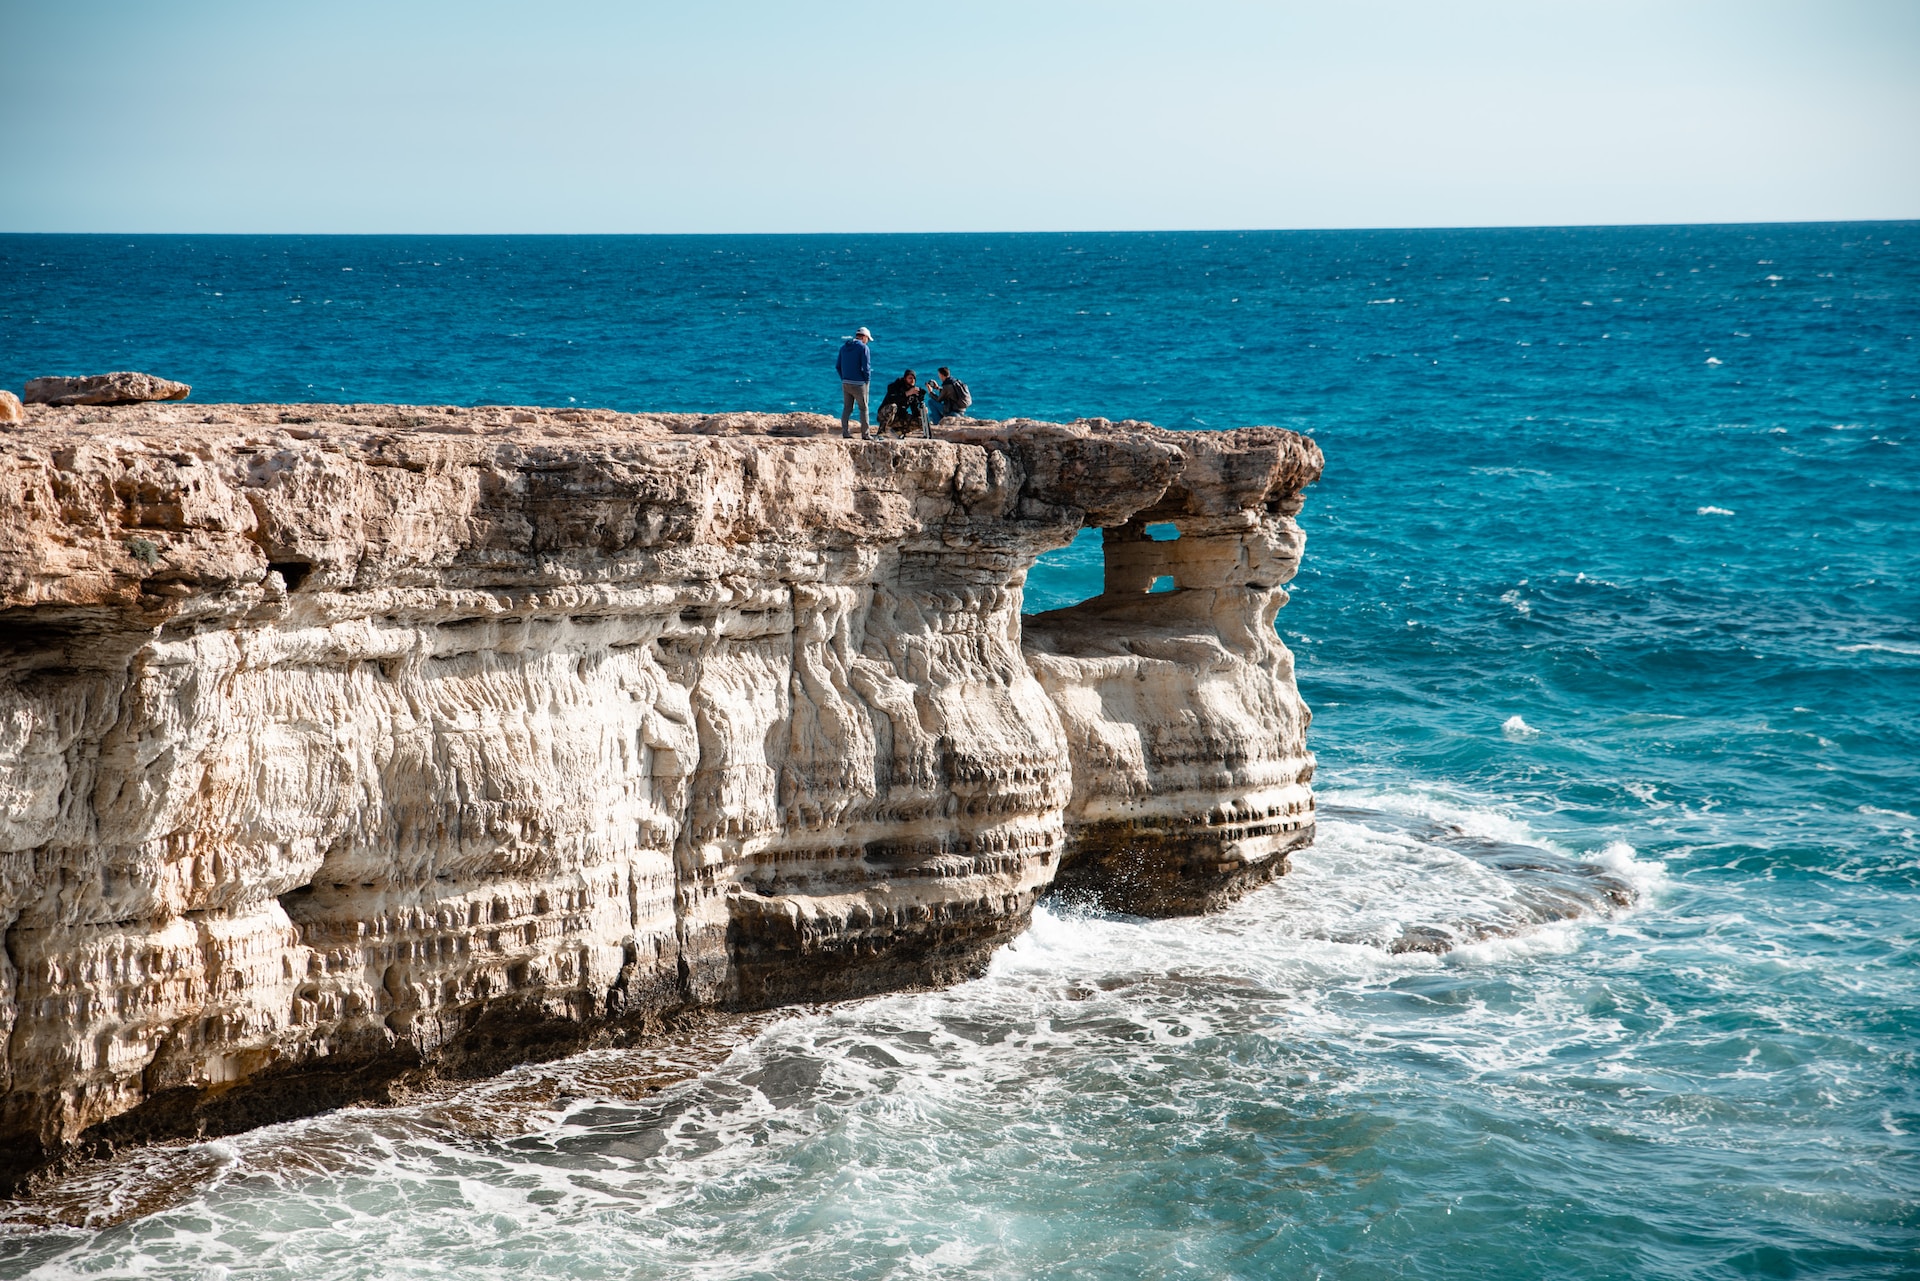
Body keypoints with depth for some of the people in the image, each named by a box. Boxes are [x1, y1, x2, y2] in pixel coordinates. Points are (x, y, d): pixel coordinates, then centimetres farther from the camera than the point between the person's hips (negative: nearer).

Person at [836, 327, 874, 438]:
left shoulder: (844, 347, 11)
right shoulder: (864, 348, -10)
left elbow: (838, 366, 12)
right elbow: (866, 366, -15)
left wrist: (843, 379, 16)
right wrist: (867, 380, -2)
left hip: (845, 383, 6)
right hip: (858, 383, -6)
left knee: (847, 408, 9)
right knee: (863, 408, 2)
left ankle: (845, 433, 7)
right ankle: (865, 434, 2)